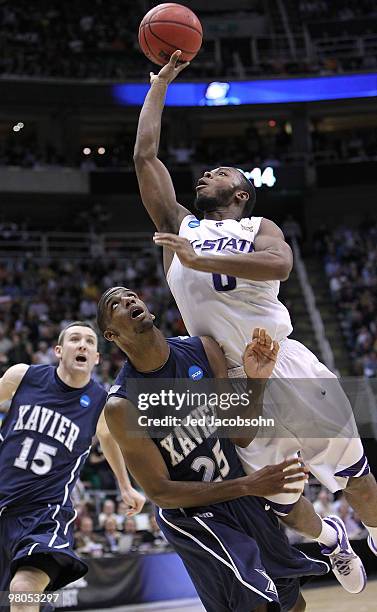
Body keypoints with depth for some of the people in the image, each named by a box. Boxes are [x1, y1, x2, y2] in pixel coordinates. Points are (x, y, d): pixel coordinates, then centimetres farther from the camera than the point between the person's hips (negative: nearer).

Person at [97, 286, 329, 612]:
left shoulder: (204, 350, -9)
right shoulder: (121, 406, -23)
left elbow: (242, 435, -1)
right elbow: (160, 493, -19)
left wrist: (257, 381, -20)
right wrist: (247, 486, -25)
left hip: (243, 497, 6)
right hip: (190, 514, -6)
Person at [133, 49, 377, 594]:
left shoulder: (258, 228, 6)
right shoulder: (179, 227, 15)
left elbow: (280, 264, -19)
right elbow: (145, 156, 10)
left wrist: (200, 261, -28)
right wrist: (160, 83, 14)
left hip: (286, 368, -3)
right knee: (280, 503, 14)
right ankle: (330, 539, 43)